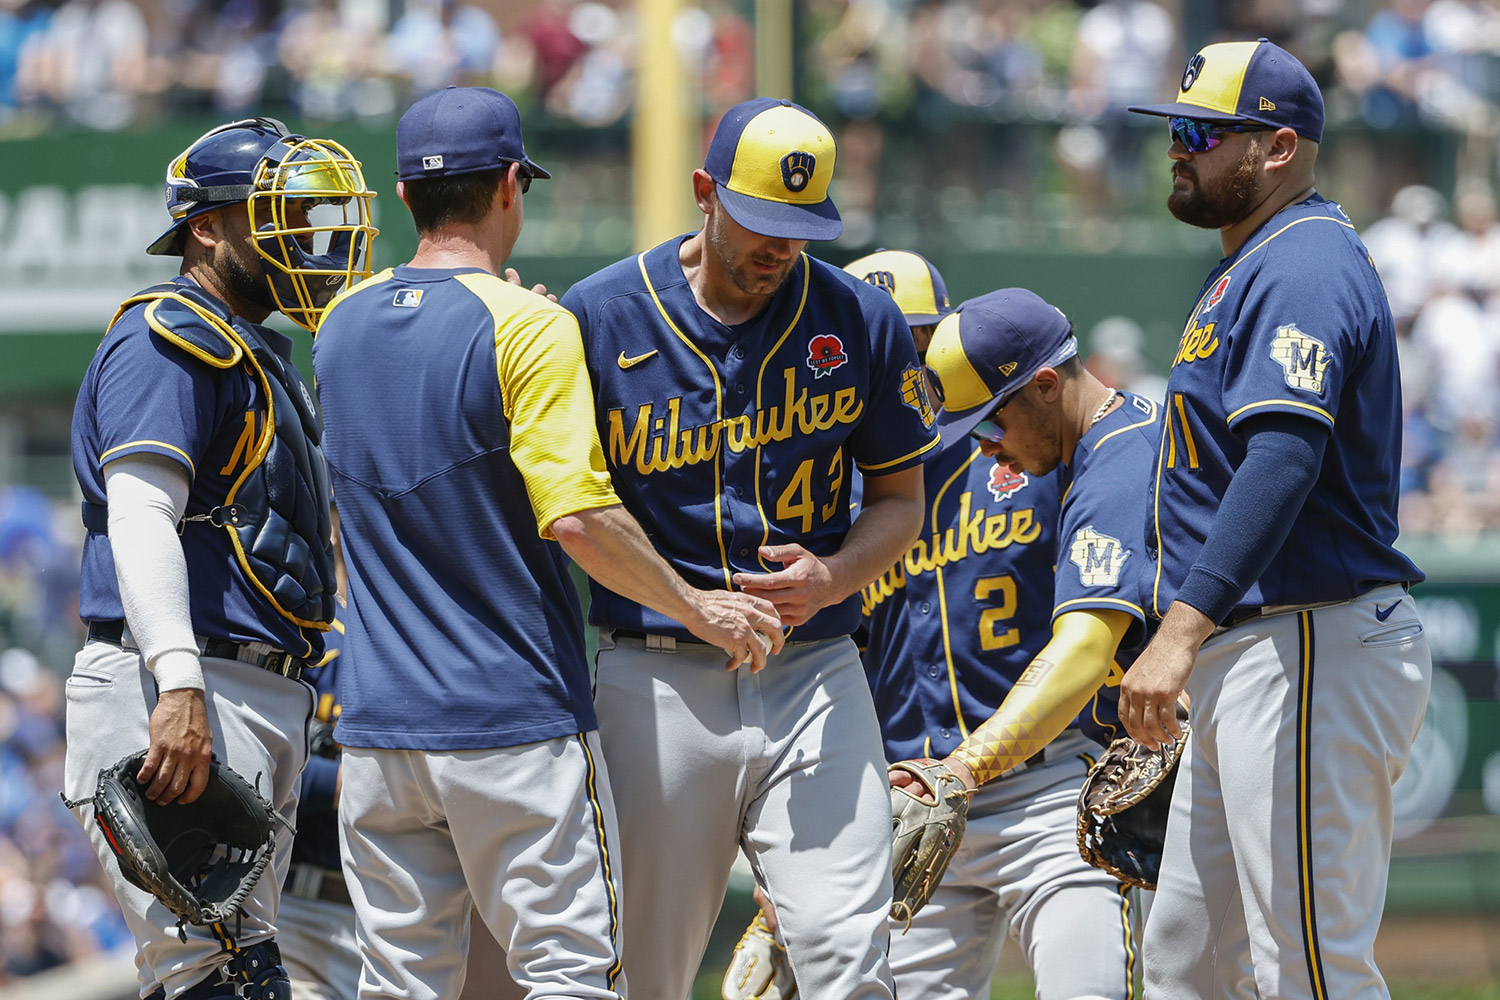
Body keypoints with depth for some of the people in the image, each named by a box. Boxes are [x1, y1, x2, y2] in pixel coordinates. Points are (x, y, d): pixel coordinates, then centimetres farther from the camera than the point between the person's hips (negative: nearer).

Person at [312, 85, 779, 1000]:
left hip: (380, 724, 6)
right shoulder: (528, 326, -11)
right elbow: (576, 516, -18)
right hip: (519, 720, -6)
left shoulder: (341, 326, 9)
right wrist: (697, 609, -6)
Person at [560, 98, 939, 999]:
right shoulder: (600, 317, -3)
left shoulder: (861, 322, 2)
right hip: (654, 680, -1)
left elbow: (901, 498, 11)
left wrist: (833, 577, -11)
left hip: (813, 677, 1)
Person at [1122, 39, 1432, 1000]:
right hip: (1247, 657, 11)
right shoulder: (1255, 269, 21)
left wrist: (1183, 629, -36)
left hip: (1311, 654, -11)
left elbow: (1284, 457, -28)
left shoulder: (1303, 267, -14)